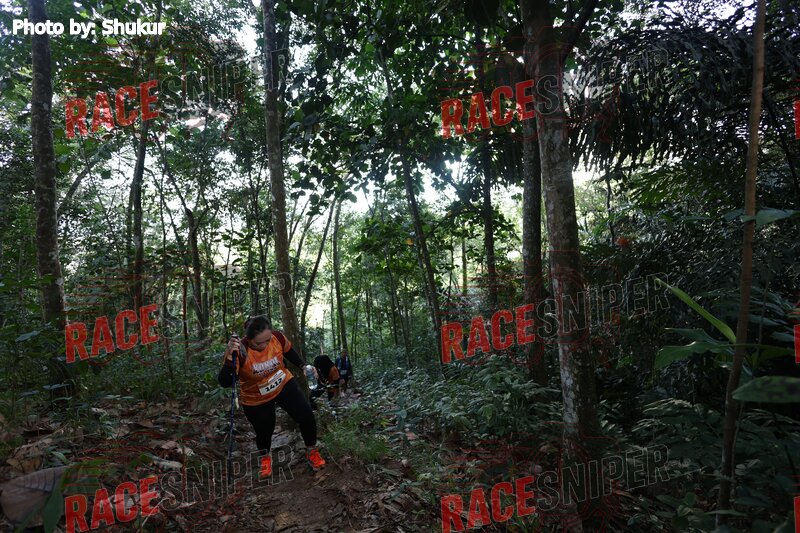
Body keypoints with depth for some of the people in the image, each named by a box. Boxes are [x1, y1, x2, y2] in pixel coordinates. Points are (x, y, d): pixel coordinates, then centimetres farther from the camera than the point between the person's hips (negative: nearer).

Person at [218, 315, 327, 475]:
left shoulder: (277, 337, -22)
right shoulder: (240, 351, -30)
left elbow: (288, 351, 3)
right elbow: (225, 383, -35)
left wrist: (303, 366, 0)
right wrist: (230, 357, -47)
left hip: (283, 385, 2)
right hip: (256, 400, -1)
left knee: (306, 416, -11)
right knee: (264, 432, 13)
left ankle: (312, 451, 16)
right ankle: (265, 457, 50)